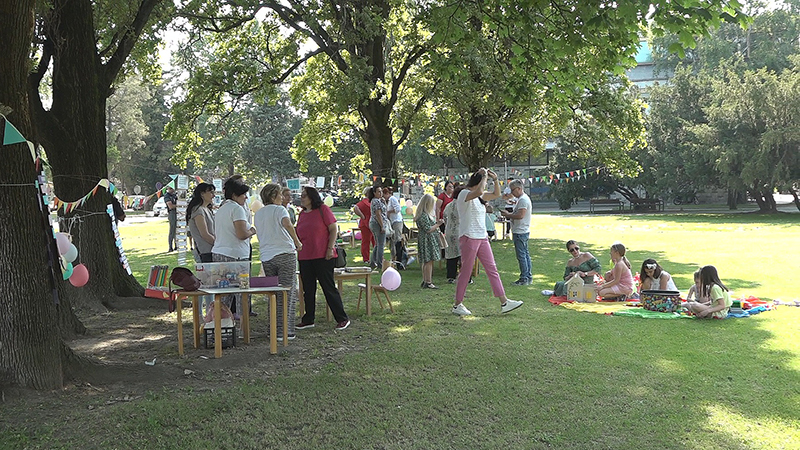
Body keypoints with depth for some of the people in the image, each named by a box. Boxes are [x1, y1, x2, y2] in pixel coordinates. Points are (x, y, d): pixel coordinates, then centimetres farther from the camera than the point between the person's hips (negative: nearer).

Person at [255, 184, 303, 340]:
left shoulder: (258, 214, 16)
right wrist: (297, 241, -16)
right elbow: (287, 224, -24)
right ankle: (285, 330, -4)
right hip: (285, 254, -6)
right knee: (288, 293, -2)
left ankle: (275, 329, 13)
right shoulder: (279, 209, -5)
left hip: (266, 257, 6)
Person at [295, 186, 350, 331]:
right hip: (305, 257, 7)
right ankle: (308, 320, 22)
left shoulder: (323, 209, -5)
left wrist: (330, 248, -14)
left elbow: (333, 229, -8)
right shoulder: (302, 214, 14)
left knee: (329, 287, -3)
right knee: (308, 290, 11)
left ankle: (342, 319, 6)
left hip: (322, 256, -6)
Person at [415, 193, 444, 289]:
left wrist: (436, 223, 14)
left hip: (426, 240, 11)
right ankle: (428, 282, -8)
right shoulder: (423, 215, -18)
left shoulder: (425, 214, 15)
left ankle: (424, 281, 18)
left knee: (426, 262, 13)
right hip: (427, 240, -11)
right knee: (429, 261, -9)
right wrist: (438, 224, -10)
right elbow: (428, 229, -19)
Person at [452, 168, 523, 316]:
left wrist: (495, 179, 8)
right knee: (466, 272, -1)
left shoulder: (480, 196, 16)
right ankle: (457, 305, 10)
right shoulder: (464, 194, -11)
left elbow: (496, 194, 24)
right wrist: (484, 176, -18)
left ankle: (504, 303, 8)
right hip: (469, 237, -9)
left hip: (482, 237, 9)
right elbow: (478, 191, -32)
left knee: (492, 269, 6)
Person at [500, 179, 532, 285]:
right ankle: (528, 277, 19)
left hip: (520, 232, -11)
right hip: (523, 232, 11)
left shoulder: (523, 200, -17)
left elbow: (520, 215, -25)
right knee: (525, 254, 14)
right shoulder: (522, 198, 16)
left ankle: (524, 279, -3)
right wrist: (509, 214, 10)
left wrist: (508, 215, -14)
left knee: (521, 255, -6)